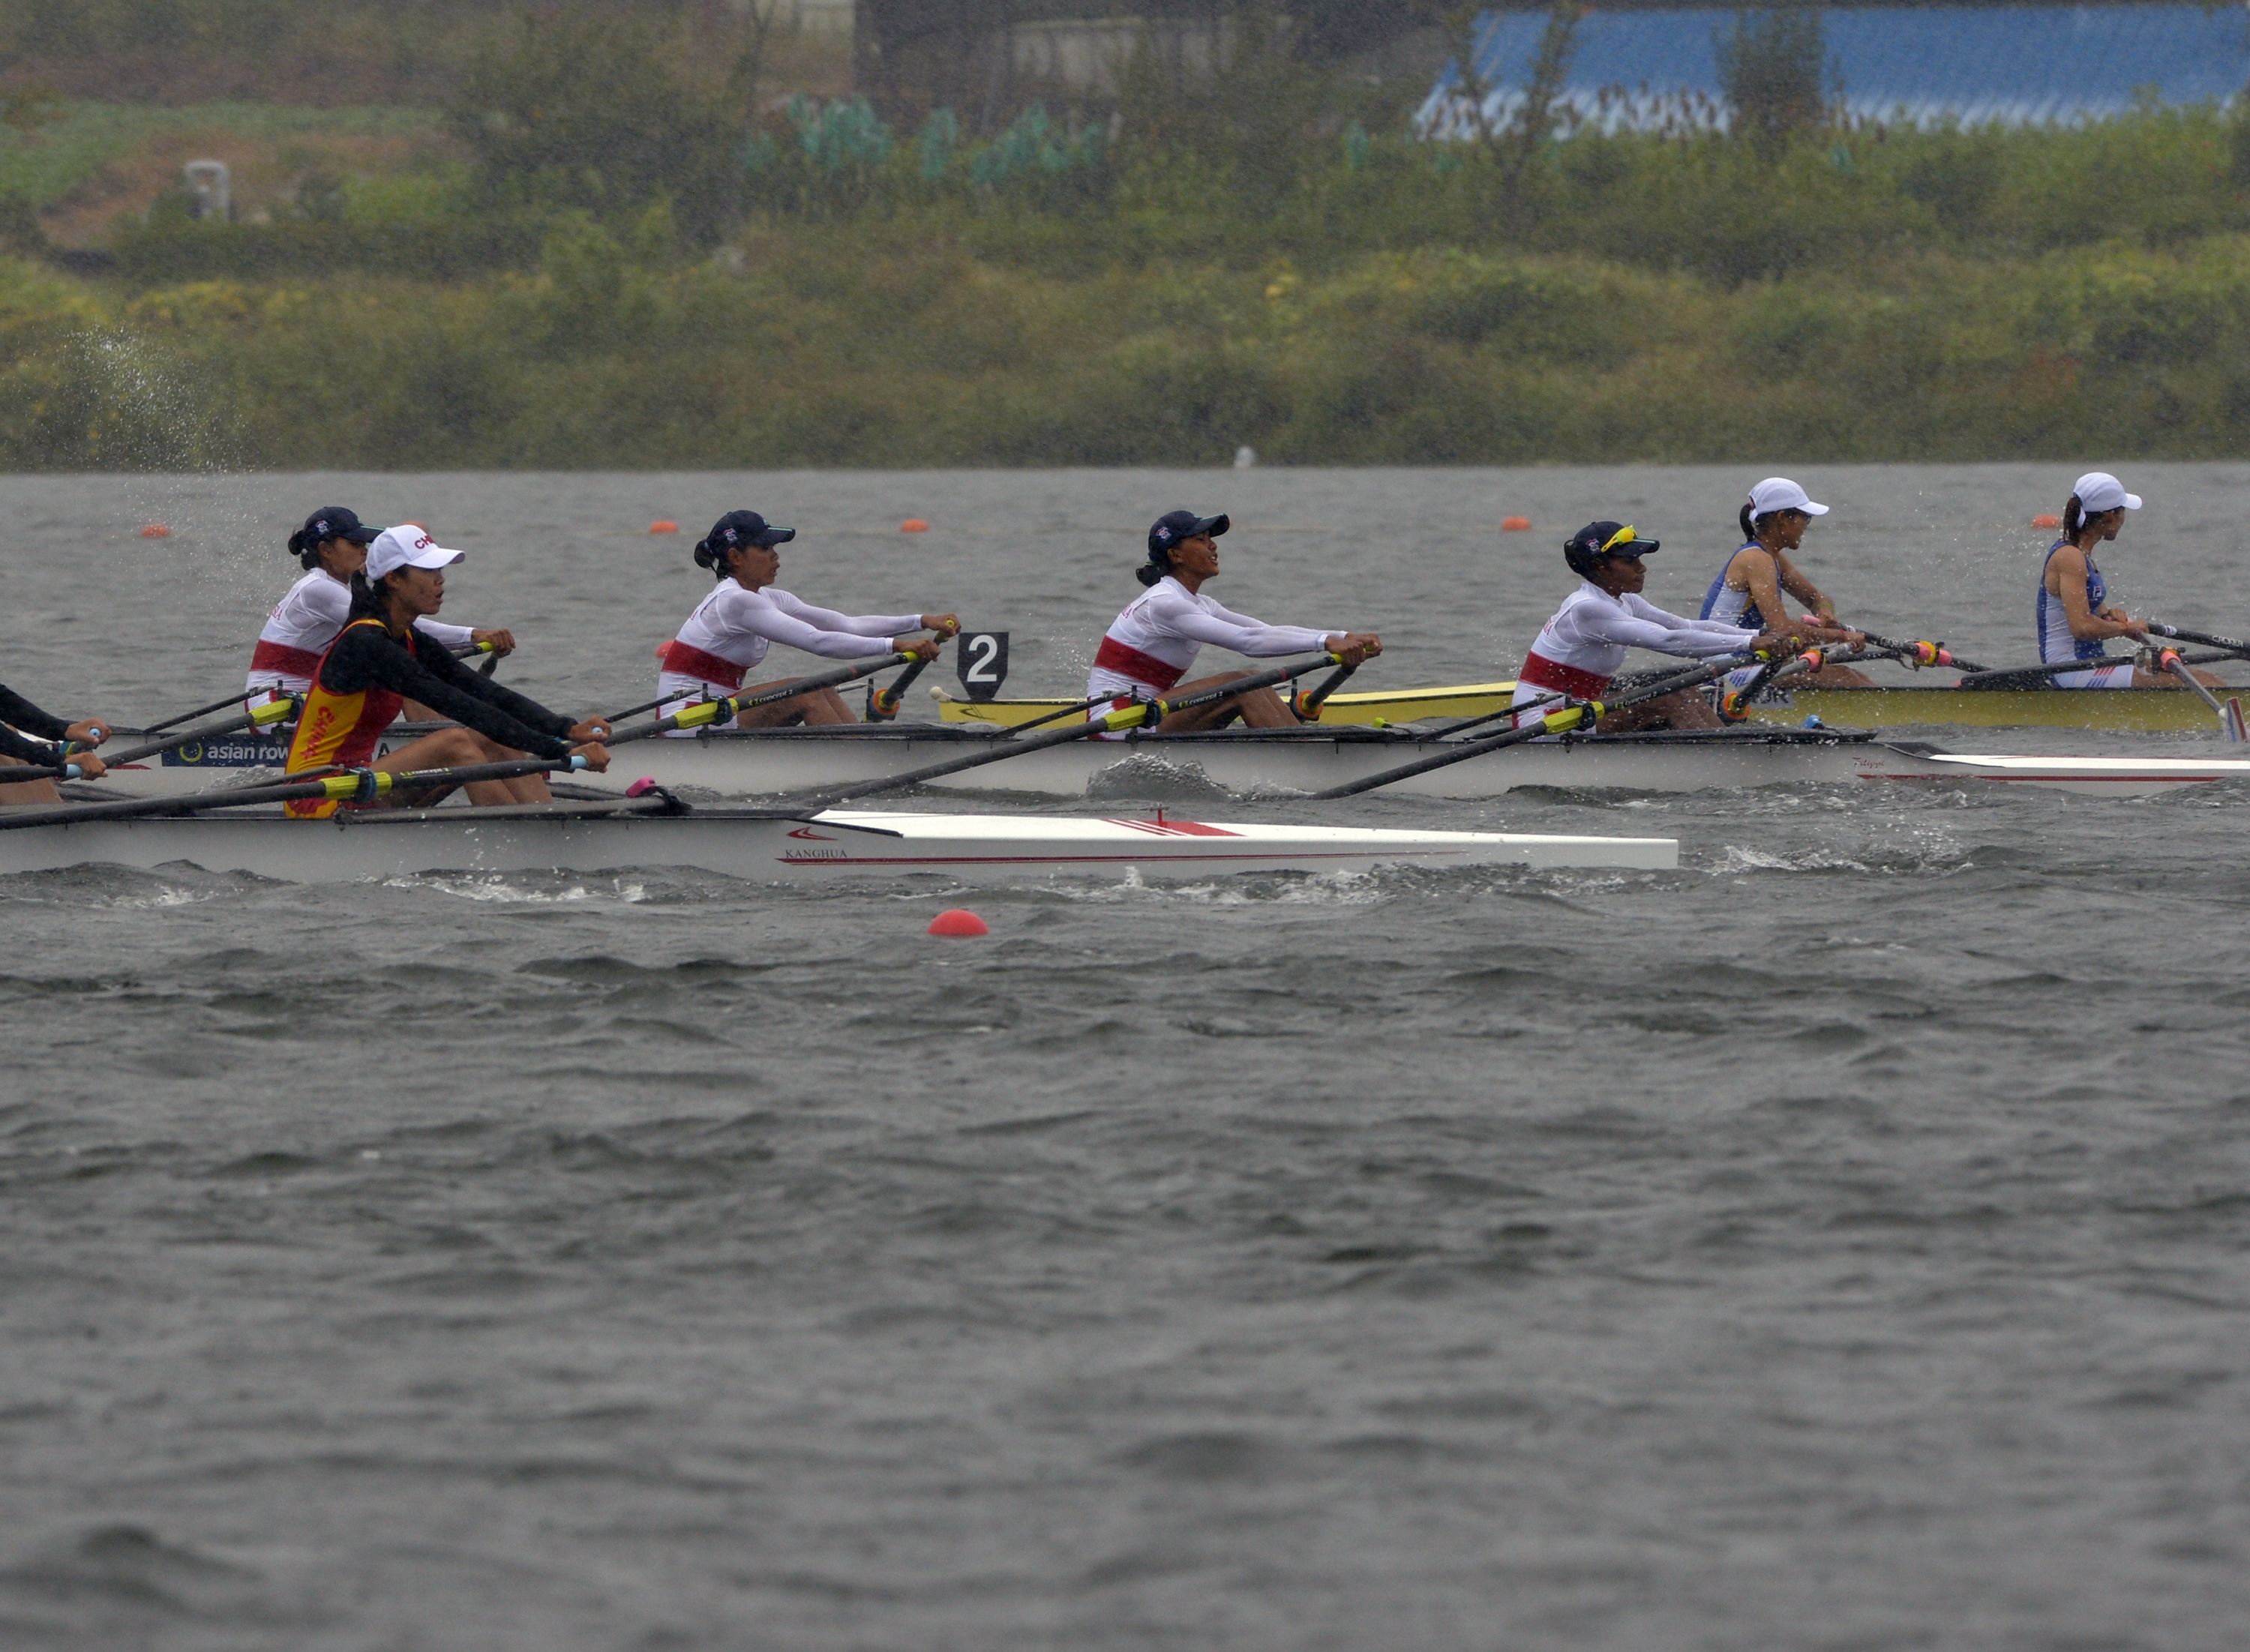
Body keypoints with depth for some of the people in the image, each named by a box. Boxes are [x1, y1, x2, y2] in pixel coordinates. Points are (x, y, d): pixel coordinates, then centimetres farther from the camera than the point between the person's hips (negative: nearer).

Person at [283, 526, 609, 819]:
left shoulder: (411, 642, 10)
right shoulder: (363, 643, -19)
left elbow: (490, 695, 3)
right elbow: (458, 706, -25)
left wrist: (568, 731, -13)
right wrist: (560, 752, -28)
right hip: (318, 803, -9)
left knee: (493, 744, -3)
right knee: (455, 744, -25)